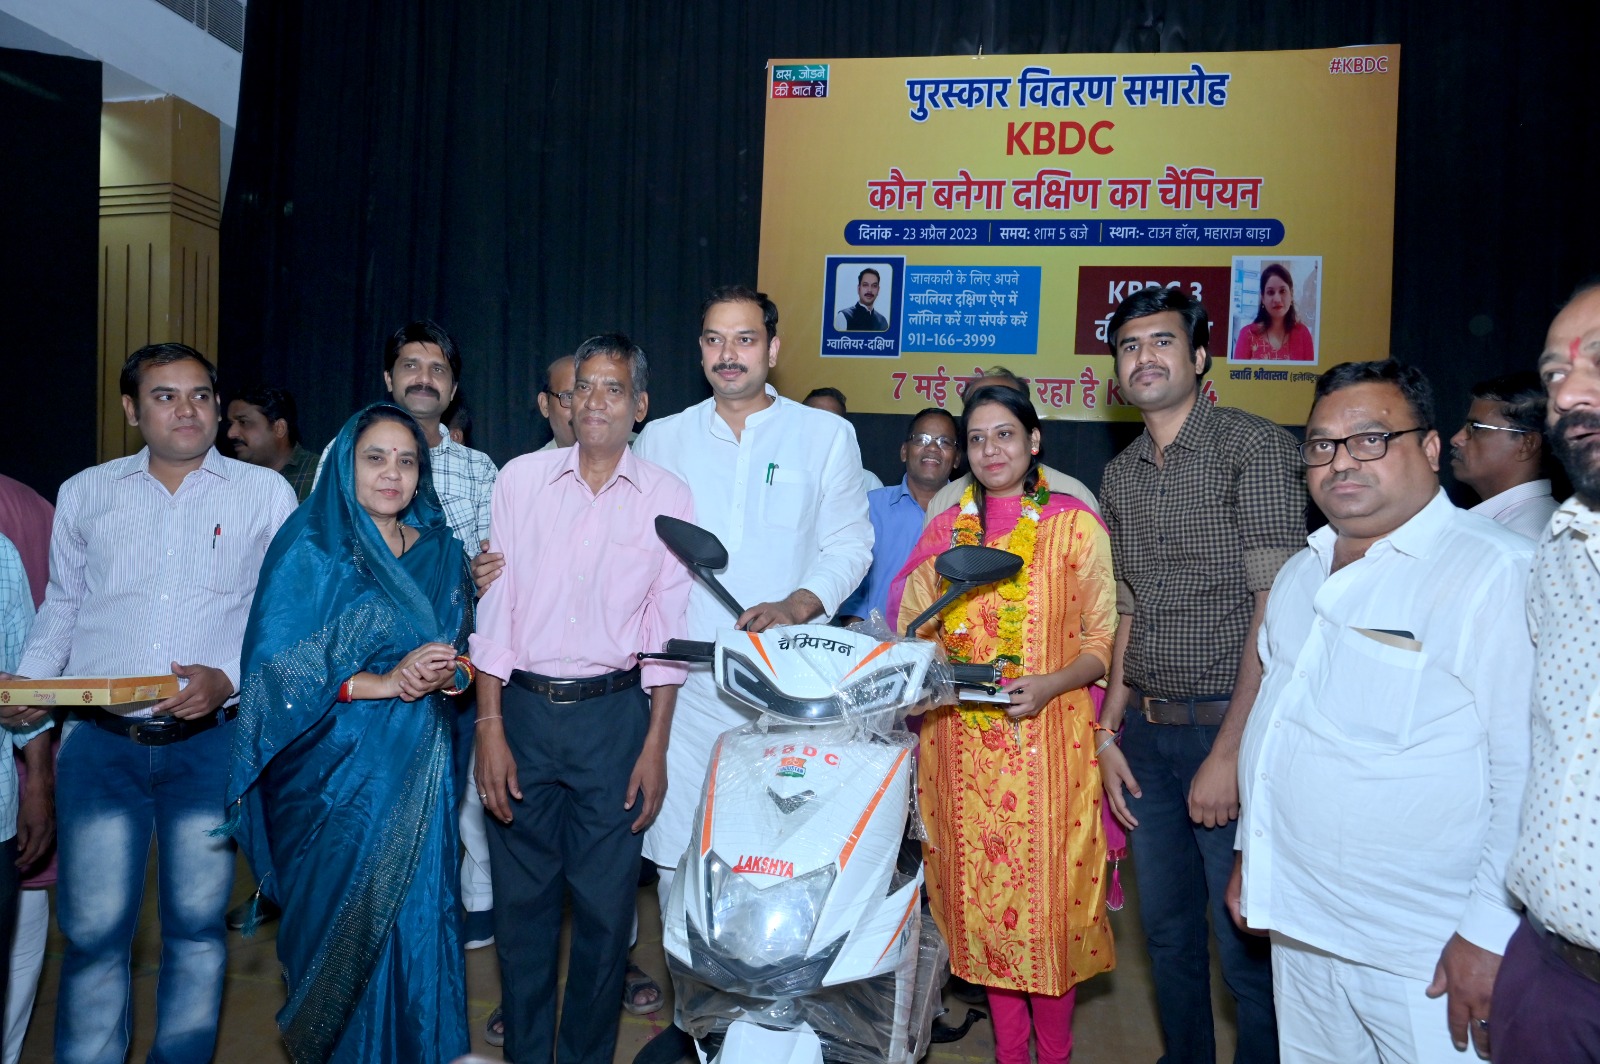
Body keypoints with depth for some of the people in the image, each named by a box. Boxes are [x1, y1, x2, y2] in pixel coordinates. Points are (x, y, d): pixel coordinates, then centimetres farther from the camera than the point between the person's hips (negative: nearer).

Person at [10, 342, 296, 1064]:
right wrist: (27, 683, 1)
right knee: (92, 930, 4)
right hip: (100, 741, 1)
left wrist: (229, 678, -14)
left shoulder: (265, 494, 4)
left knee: (197, 925, 8)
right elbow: (60, 608, 18)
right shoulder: (85, 494, 11)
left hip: (210, 742, -1)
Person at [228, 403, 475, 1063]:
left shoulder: (440, 551, 8)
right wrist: (385, 681, -19)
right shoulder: (311, 549, -4)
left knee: (416, 919, 7)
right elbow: (275, 666, -11)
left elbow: (469, 654, 10)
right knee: (340, 922, 6)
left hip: (419, 774, 4)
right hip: (336, 776, -3)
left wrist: (446, 674, -13)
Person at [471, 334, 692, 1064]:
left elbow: (669, 628, 2)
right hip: (524, 706, 1)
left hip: (615, 714, 0)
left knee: (605, 901, 7)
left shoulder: (667, 497, 1)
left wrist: (656, 744, -2)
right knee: (522, 896, 10)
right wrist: (489, 729, -4)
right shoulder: (521, 479, 3)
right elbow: (494, 607, 1)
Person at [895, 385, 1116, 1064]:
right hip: (961, 744, 3)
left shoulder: (1075, 525, 0)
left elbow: (1106, 638, -1)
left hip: (1048, 739, -3)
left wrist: (1050, 684, -17)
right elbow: (911, 626, 15)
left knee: (1049, 890, 2)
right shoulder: (945, 529, 10)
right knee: (979, 891, 9)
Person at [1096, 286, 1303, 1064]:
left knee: (1246, 941, 4)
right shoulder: (1119, 478, 12)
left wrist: (1231, 751, -17)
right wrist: (1111, 734, 9)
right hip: (1146, 733, 6)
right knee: (1165, 929, 17)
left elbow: (1276, 609, -14)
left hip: (1228, 727, -6)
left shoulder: (1255, 447, -8)